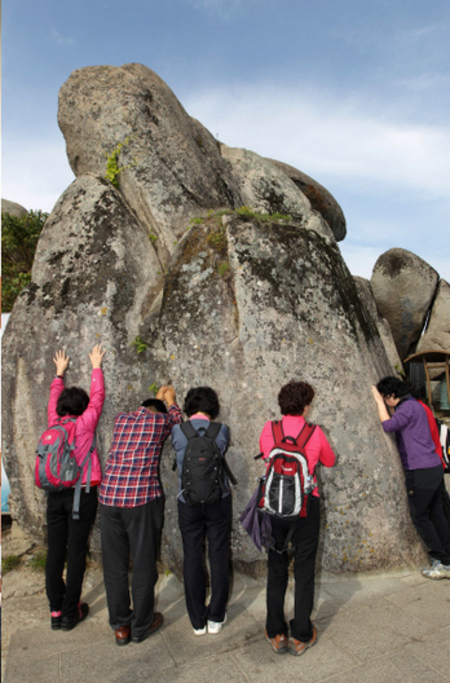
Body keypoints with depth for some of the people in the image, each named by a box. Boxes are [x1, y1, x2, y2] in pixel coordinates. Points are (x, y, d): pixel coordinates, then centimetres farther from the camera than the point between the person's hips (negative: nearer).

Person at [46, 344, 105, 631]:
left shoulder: (53, 423, 4)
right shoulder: (85, 423, -7)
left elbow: (54, 397, 22)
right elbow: (98, 396, 6)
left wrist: (60, 372, 37)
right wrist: (96, 366, 19)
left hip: (55, 494, 5)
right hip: (82, 493, -5)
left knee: (55, 551, 12)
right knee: (76, 553, 5)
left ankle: (56, 610, 24)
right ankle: (71, 612, 15)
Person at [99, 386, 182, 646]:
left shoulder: (121, 419, 12)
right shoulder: (161, 420, 1)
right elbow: (176, 420, 24)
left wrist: (157, 398, 47)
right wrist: (170, 399, 40)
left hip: (109, 497, 5)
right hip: (143, 499, -4)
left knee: (114, 565, 16)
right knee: (144, 564, 12)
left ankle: (120, 626, 30)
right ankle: (141, 625, 28)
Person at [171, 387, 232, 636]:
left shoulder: (177, 431, -9)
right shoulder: (222, 430, -10)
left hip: (188, 502, 1)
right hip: (219, 501, 0)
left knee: (192, 559, 13)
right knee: (219, 557, 13)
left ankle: (198, 621, 25)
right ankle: (216, 618, 26)